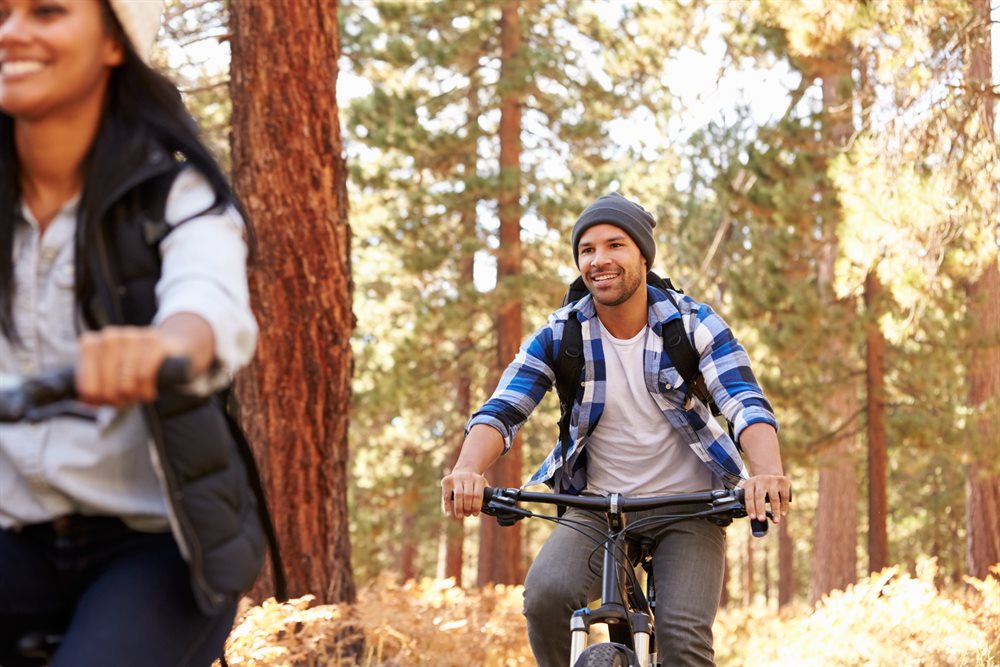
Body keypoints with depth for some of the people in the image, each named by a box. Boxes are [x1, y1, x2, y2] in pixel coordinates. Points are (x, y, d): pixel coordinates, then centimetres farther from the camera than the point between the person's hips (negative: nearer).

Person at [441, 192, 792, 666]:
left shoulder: (694, 324, -7)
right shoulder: (560, 334, -4)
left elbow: (745, 402, -19)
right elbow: (502, 410, -13)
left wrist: (767, 471, -41)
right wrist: (469, 469, -36)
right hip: (596, 507, 1)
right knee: (546, 594, -27)